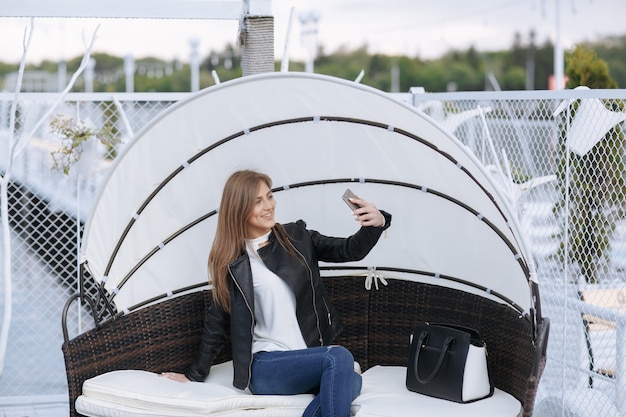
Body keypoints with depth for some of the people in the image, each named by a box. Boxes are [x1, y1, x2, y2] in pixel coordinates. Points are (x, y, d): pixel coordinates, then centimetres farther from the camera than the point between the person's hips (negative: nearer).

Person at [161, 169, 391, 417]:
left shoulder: (296, 237, 10)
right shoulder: (232, 262, 1)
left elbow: (350, 250, 3)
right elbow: (217, 322, 9)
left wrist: (377, 223, -17)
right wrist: (194, 375, 14)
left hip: (310, 356, 4)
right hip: (267, 365, -3)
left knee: (351, 382, -30)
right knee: (339, 358, -30)